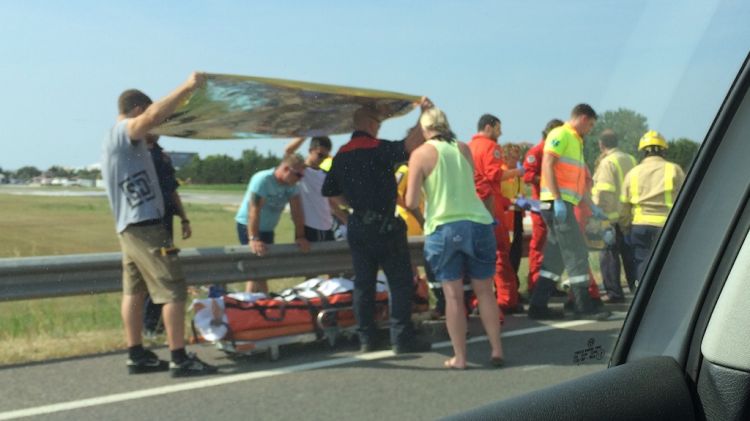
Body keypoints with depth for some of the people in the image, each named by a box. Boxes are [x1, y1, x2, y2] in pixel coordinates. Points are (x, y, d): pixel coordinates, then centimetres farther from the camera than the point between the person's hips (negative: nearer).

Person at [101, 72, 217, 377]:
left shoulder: (116, 140, 20)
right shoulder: (123, 130, -11)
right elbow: (155, 115, -30)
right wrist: (188, 87, -28)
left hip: (129, 226, 11)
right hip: (144, 225, -11)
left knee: (134, 291, 10)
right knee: (174, 290, -9)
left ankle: (137, 356, 14)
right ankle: (179, 359, -8)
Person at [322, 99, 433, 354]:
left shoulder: (341, 156, 8)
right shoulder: (378, 149, -13)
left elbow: (330, 191, 15)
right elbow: (411, 145, -28)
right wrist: (425, 113, -20)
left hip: (357, 227, 7)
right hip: (384, 226, -7)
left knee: (363, 283, 10)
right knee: (400, 282, 1)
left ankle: (367, 338, 13)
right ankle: (402, 338, 0)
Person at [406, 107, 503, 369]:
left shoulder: (421, 154, -3)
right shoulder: (464, 149, 9)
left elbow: (412, 202, -6)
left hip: (443, 229, -3)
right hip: (478, 223, 3)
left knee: (453, 296, 3)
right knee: (484, 291, 11)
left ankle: (459, 358, 7)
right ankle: (497, 350, 15)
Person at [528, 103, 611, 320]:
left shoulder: (576, 141, 24)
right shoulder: (560, 135, -5)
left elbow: (579, 180, 27)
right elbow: (547, 166, -16)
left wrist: (593, 206, 24)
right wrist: (557, 200, -23)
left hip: (564, 204, 10)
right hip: (557, 202, -10)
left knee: (556, 256, 9)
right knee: (577, 253, -7)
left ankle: (538, 306, 11)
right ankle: (584, 307, -2)